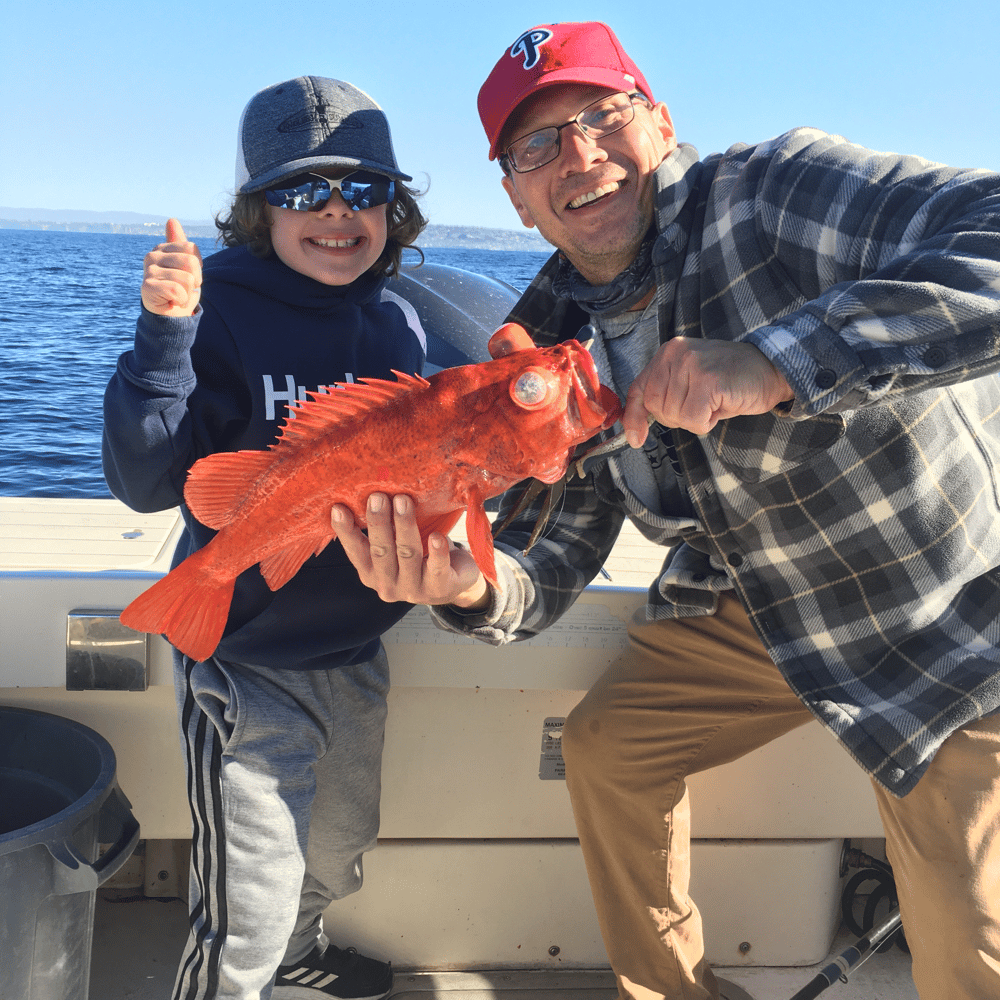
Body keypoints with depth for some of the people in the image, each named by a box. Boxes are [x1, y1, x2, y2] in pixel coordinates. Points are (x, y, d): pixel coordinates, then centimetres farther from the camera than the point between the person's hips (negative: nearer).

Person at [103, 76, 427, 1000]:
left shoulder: (398, 321, 0)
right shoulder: (222, 312, -17)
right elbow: (147, 483, -22)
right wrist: (163, 334, -33)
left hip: (358, 649, 7)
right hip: (248, 662, -6)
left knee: (341, 850, 28)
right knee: (249, 905, 3)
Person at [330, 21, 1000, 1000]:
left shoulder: (782, 190, -25)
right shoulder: (549, 344, -6)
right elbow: (548, 562, -6)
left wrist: (779, 360, -47)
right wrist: (468, 585, -29)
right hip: (748, 607, 6)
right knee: (604, 746, 9)